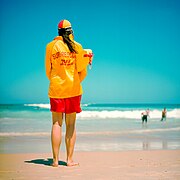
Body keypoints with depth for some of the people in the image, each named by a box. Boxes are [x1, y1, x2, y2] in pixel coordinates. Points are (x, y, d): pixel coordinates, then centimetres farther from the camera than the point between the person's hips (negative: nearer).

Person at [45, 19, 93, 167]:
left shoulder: (51, 46, 1)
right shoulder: (77, 46, -2)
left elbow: (48, 69, 6)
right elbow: (82, 71, 0)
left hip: (56, 88, 0)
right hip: (73, 88, 0)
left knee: (57, 124, 3)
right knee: (71, 124, 5)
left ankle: (55, 159, 0)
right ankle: (70, 159, 5)